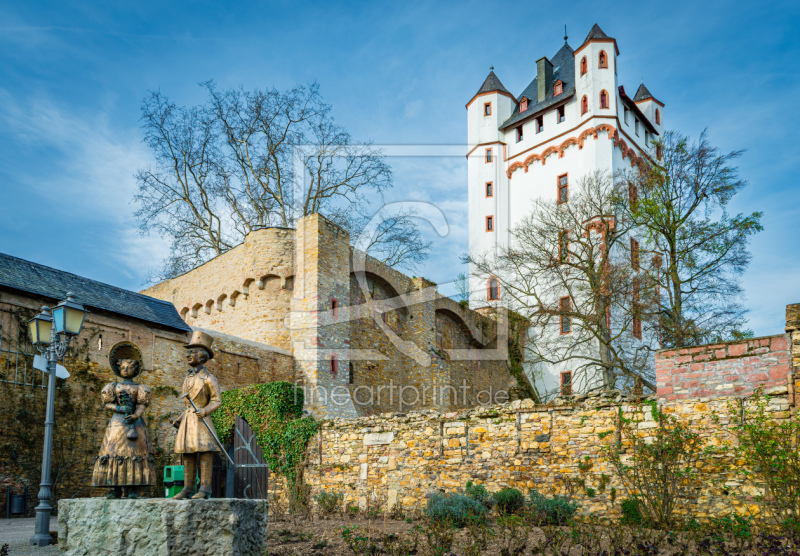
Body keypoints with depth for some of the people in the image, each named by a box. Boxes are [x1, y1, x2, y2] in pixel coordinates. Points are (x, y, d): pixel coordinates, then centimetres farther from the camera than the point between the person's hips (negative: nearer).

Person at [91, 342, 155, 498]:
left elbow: (141, 406, 0)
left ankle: (133, 489, -5)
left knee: (135, 452, -7)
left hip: (134, 422, -1)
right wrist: (120, 409, -12)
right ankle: (116, 488, -3)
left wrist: (135, 416, -19)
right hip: (117, 422, 1)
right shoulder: (114, 387, 13)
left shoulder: (139, 388, 10)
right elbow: (108, 404, 5)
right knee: (115, 452, -6)